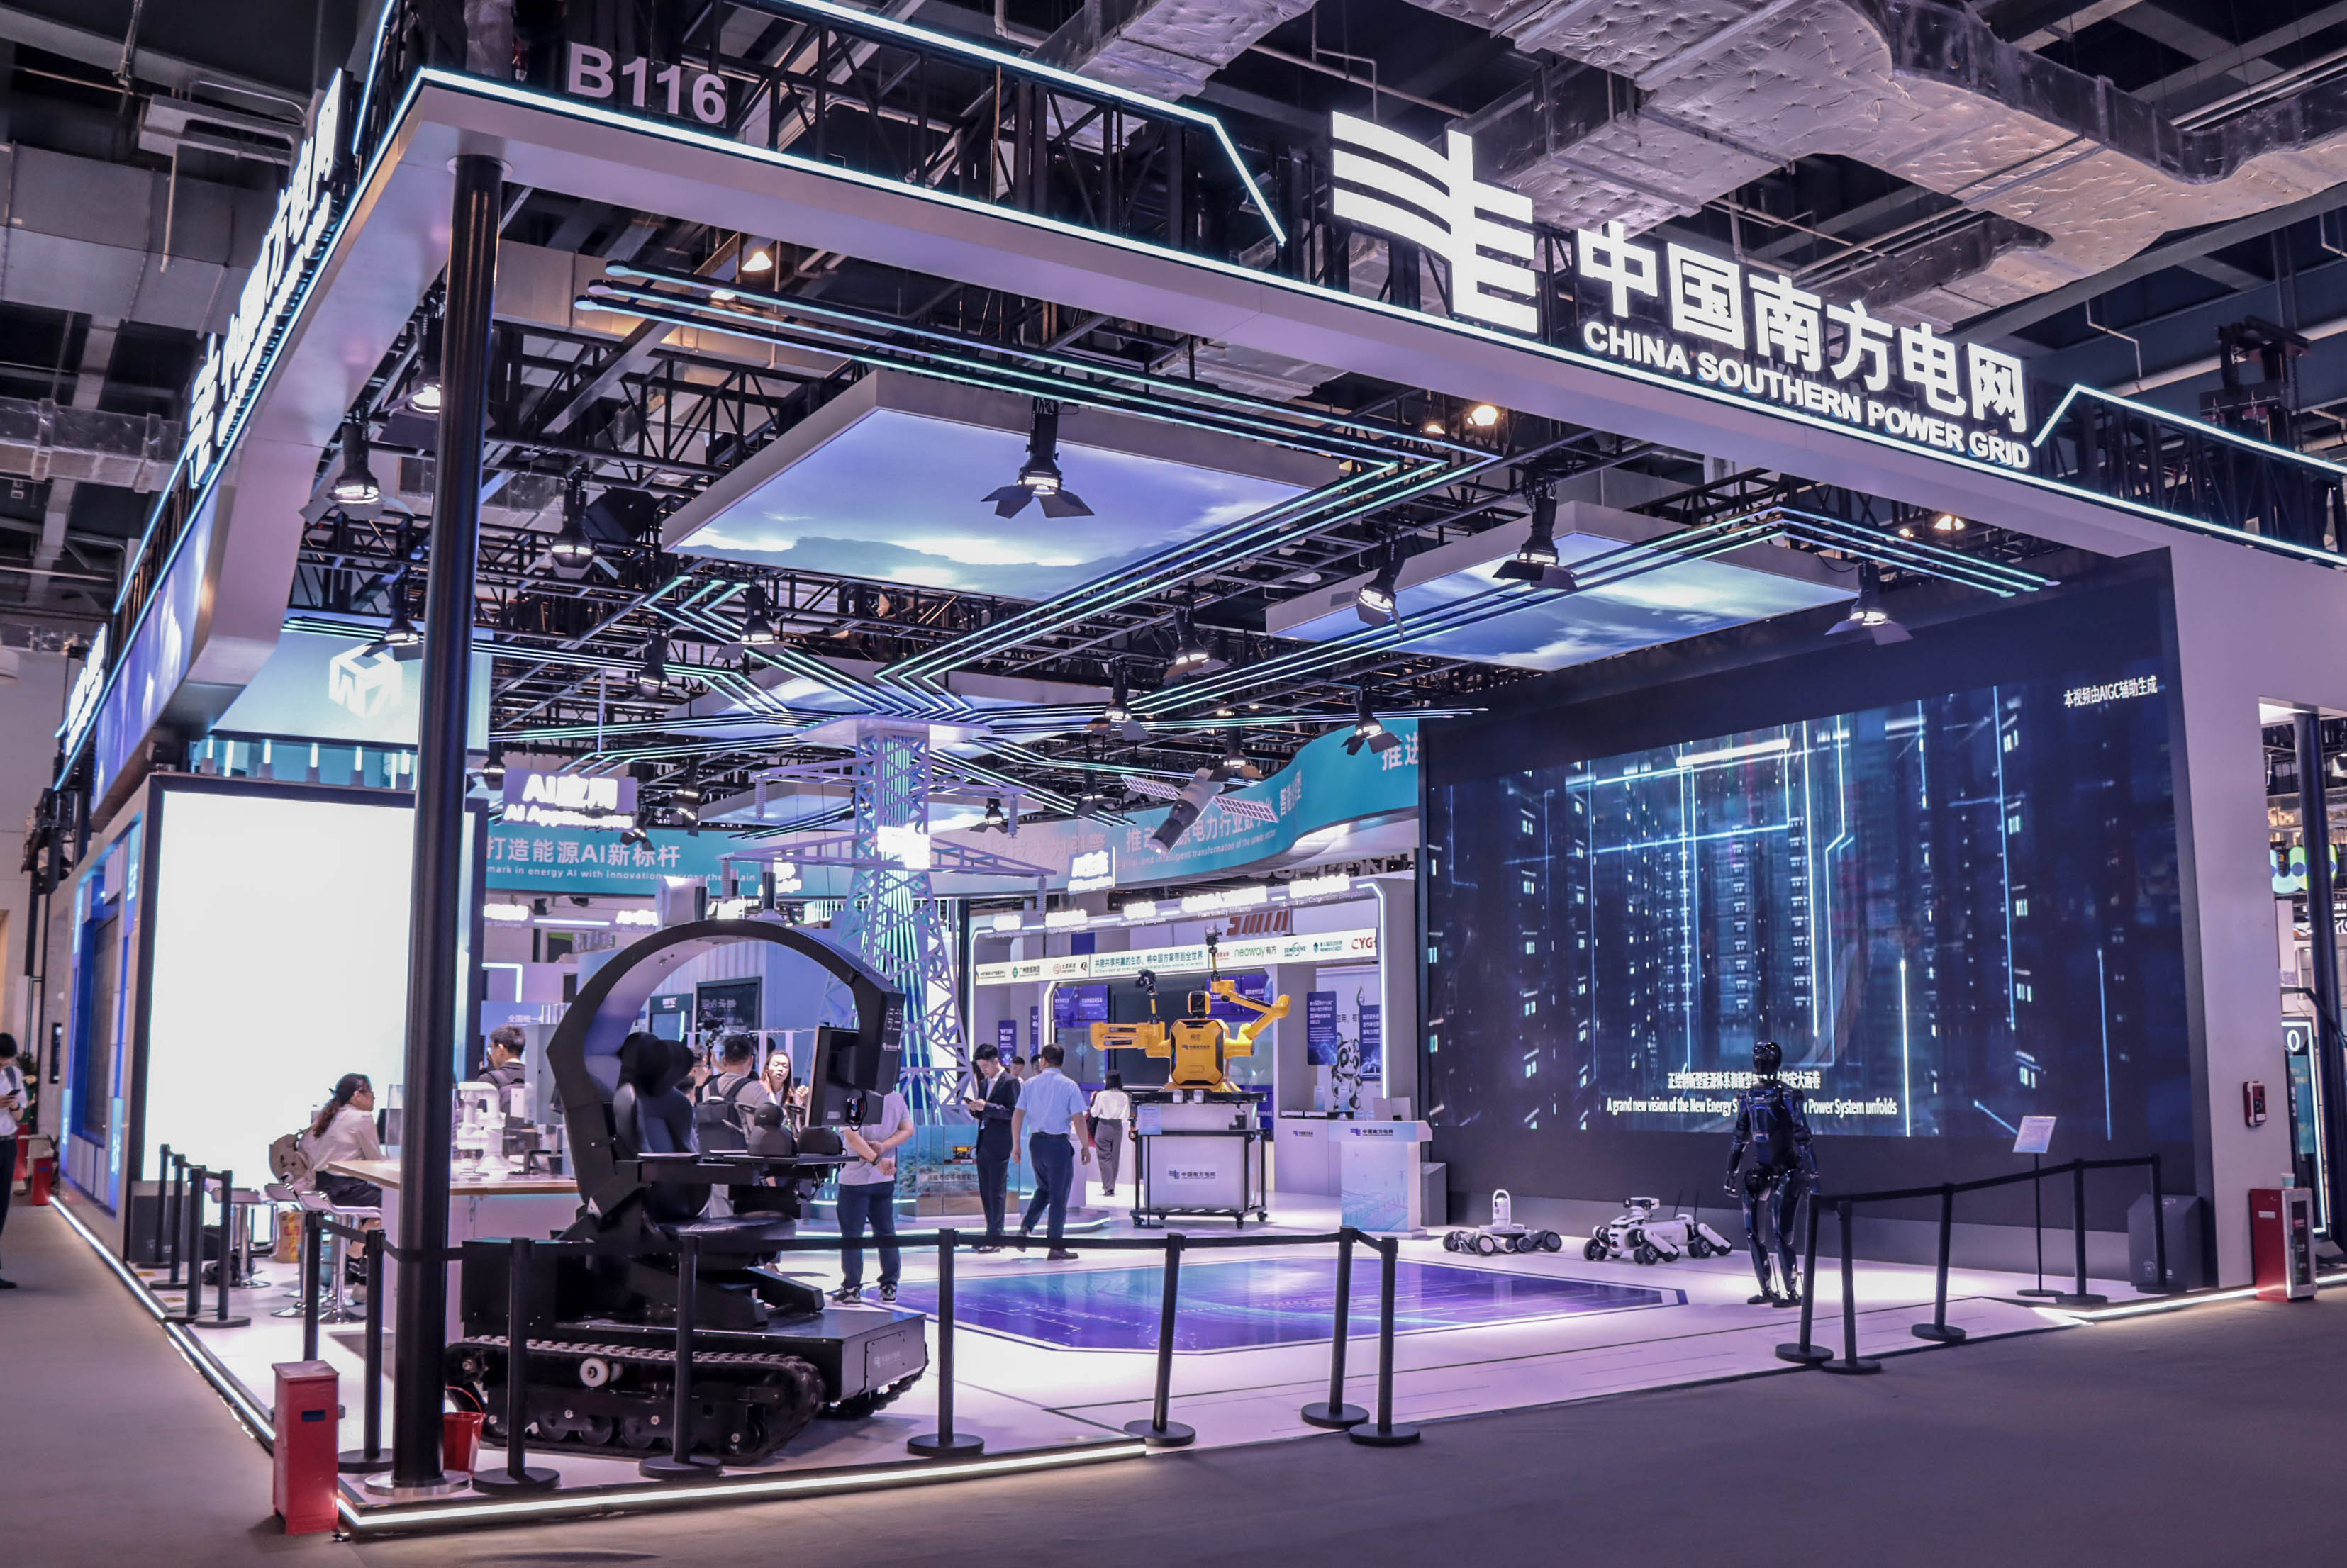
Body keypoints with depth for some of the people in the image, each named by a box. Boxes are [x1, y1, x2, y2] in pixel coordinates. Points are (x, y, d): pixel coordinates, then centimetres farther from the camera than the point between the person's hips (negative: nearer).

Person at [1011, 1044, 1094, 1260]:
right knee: (1059, 1197, 3)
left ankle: (1026, 1227, 5)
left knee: (1044, 1189, 24)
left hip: (1036, 1141, 4)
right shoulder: (1069, 1086, -6)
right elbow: (1079, 1120, -10)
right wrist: (1086, 1147, -1)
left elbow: (1017, 1116, 2)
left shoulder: (1029, 1084, 4)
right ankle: (1056, 1248, 6)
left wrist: (1016, 1145, 10)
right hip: (1059, 1144, -4)